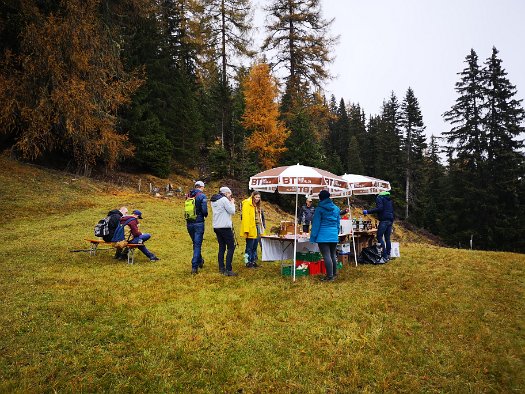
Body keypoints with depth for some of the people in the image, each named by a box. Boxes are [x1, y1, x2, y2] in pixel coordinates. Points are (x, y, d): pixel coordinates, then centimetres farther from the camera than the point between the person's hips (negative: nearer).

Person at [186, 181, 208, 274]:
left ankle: (200, 261, 37)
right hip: (198, 223, -6)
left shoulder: (189, 195, 9)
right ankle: (194, 267, -6)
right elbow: (204, 210, -16)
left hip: (189, 223, 6)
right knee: (197, 244, -2)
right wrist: (205, 215, 3)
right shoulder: (202, 196, -10)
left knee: (196, 243, 21)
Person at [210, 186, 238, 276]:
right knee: (231, 247, -5)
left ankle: (221, 268, 14)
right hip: (225, 227, -8)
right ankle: (228, 270, -10)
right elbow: (232, 211, -11)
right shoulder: (224, 199, -11)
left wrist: (230, 203, 15)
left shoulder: (213, 200, 15)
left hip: (216, 227, 9)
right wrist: (232, 203, 5)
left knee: (221, 247, 13)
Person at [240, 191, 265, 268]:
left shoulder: (257, 205, 18)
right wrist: (246, 230, -22)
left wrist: (262, 228, 13)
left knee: (255, 246, 14)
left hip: (257, 228, 9)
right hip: (251, 229, -9)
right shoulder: (247, 203, -10)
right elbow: (245, 217, -17)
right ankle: (248, 262, 7)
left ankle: (253, 262, 22)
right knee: (249, 247, -2)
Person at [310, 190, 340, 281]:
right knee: (333, 255, 17)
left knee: (326, 256, -5)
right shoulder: (336, 208, 10)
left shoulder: (319, 209, -7)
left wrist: (313, 236, -1)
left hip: (323, 236, -6)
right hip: (334, 236, 6)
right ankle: (334, 273, 28)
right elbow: (338, 223, 17)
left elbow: (316, 224, -6)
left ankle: (330, 276, -5)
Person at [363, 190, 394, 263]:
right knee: (387, 238, 12)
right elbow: (392, 211, 24)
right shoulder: (389, 200, 24)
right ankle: (388, 255, 13)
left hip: (384, 220, -9)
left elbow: (380, 208, -17)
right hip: (390, 220, 9)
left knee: (379, 237, -9)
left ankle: (384, 256, -16)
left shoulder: (379, 198, -1)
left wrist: (368, 211, -16)